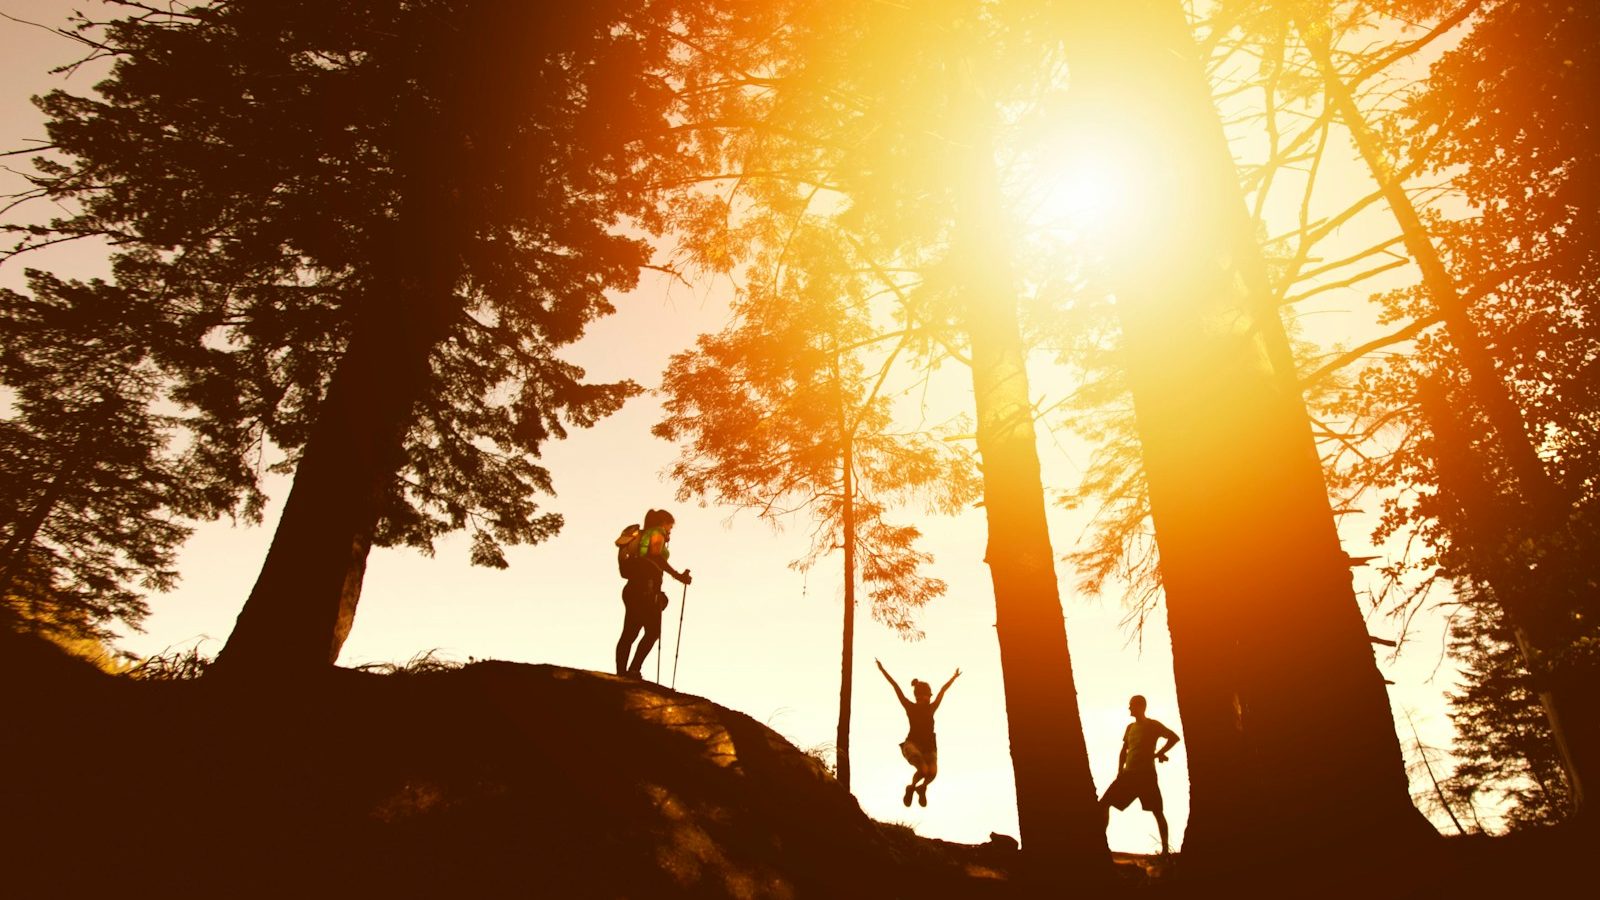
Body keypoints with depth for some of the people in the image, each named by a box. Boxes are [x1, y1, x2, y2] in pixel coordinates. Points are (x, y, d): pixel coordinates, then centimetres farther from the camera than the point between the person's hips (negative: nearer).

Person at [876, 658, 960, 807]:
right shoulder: (910, 707, 1)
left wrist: (954, 677, 32)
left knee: (933, 772, -19)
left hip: (929, 746, 4)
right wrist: (883, 670, -6)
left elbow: (943, 690, 21)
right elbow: (896, 687, -3)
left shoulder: (931, 708, 11)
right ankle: (911, 788, 6)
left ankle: (922, 788, 16)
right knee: (923, 769, -27)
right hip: (912, 744, -4)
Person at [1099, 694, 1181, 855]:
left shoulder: (1152, 725, -3)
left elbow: (1174, 737, -7)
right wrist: (1120, 772, 10)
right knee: (1104, 803, -2)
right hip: (1128, 774, 6)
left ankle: (1165, 850, 3)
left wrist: (1159, 753, -8)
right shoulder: (1130, 727, 16)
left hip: (1146, 775, -6)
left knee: (1157, 811, -4)